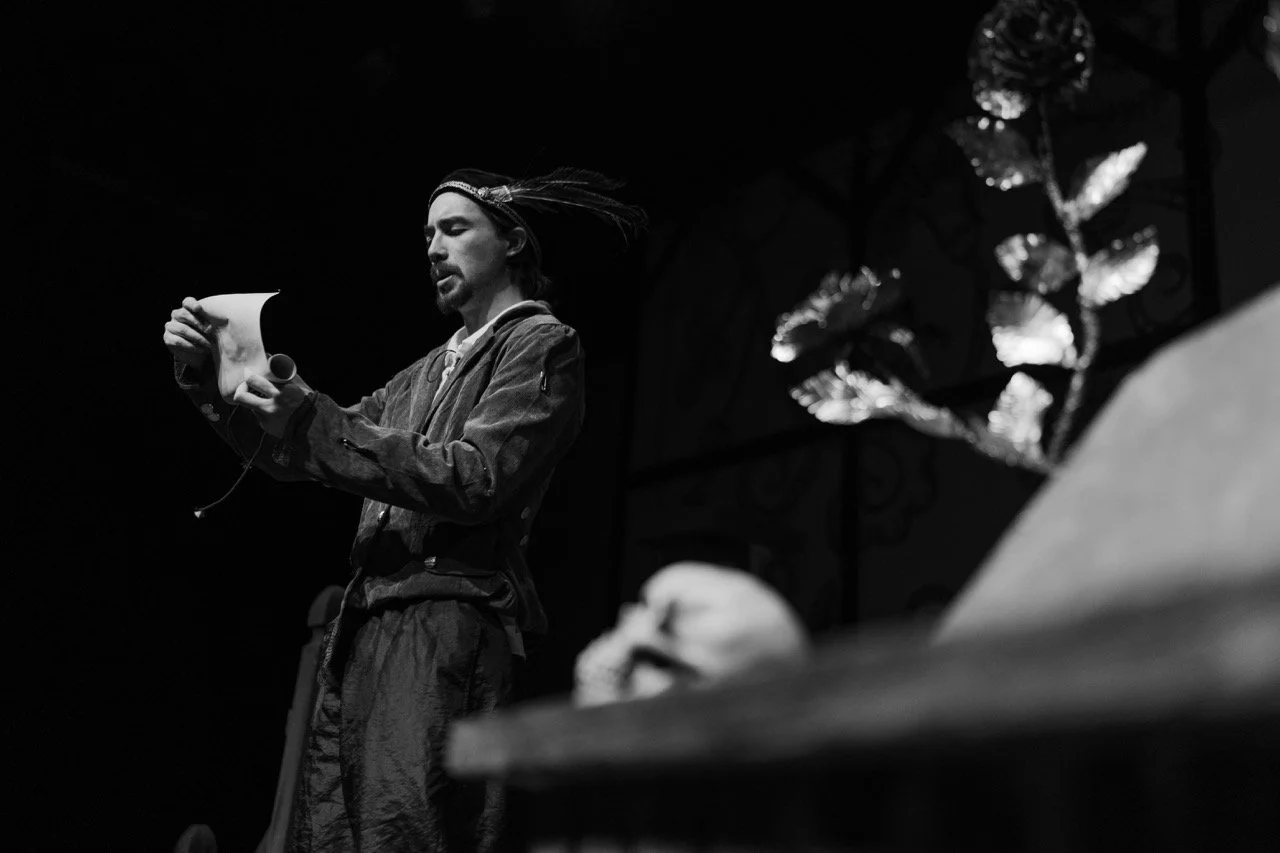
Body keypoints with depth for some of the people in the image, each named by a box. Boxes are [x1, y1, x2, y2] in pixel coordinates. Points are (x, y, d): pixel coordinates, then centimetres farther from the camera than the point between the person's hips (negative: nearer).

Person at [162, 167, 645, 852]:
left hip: (450, 622, -7)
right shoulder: (426, 372, 27)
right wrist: (209, 375, 14)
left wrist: (314, 423, -12)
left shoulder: (543, 345, 5)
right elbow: (294, 457, 27)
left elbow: (475, 480, -10)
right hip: (363, 628, 7)